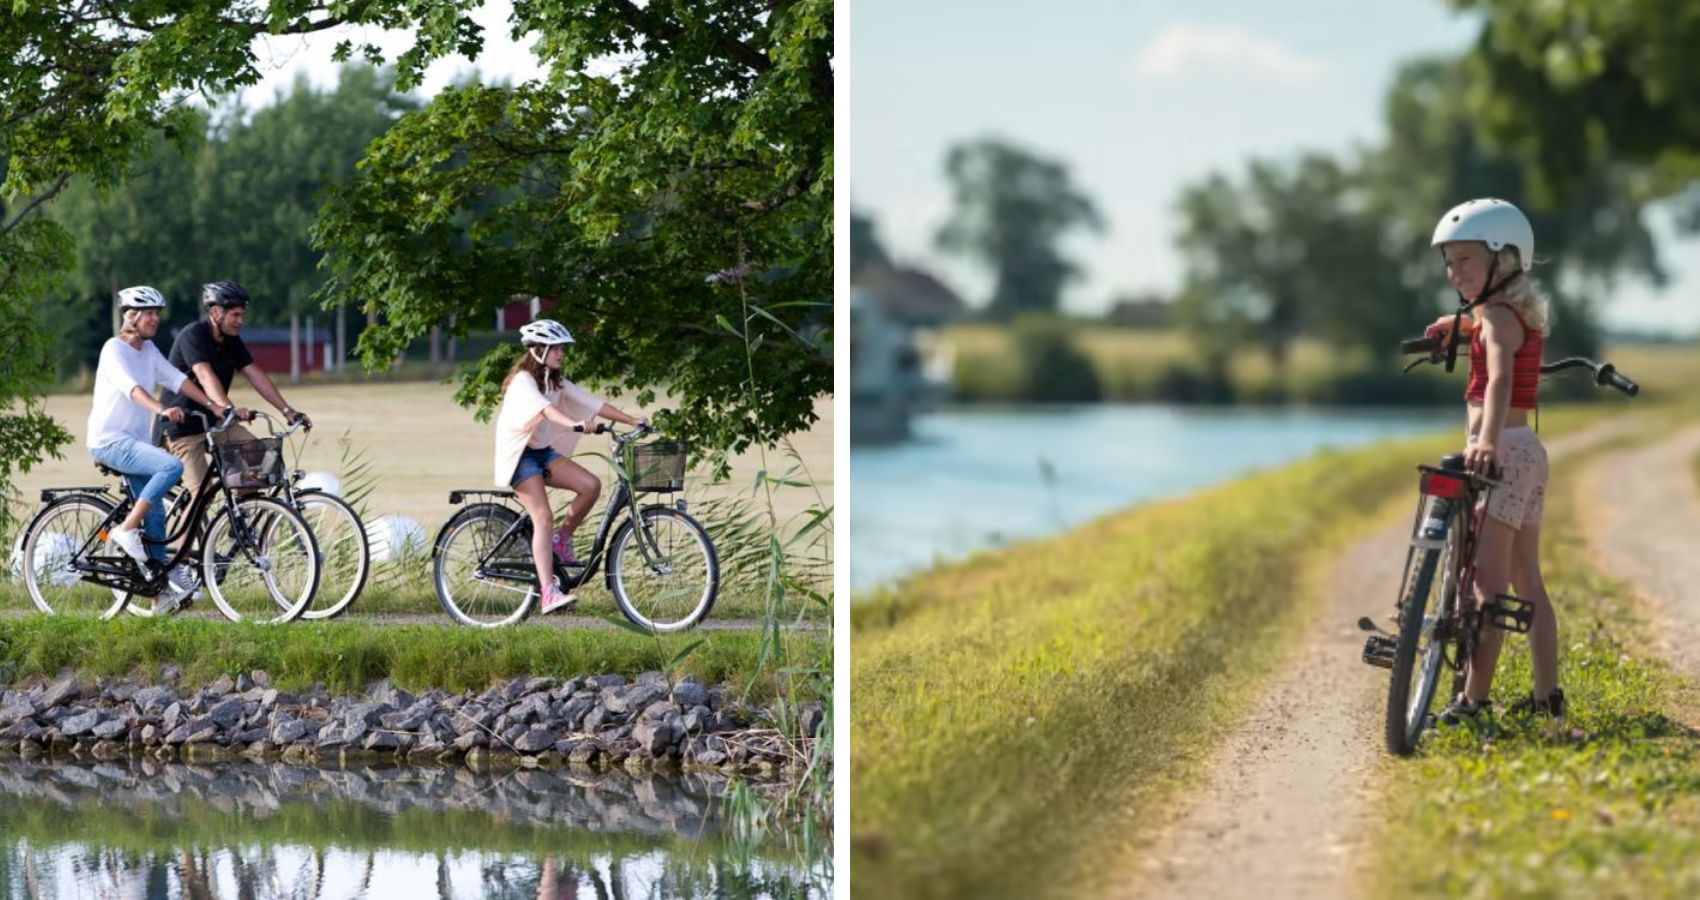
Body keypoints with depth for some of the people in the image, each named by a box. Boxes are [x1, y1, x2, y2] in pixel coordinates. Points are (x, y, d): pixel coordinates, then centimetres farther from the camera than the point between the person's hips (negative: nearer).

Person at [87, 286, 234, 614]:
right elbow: (130, 386, -30)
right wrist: (161, 410, -46)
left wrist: (215, 406, -7)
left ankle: (162, 592, 12)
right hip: (110, 440, -8)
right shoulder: (115, 349, -13)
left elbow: (177, 379, 5)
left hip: (134, 441, 8)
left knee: (155, 514, 6)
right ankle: (126, 529, -20)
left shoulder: (148, 350, 12)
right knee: (172, 467, -29)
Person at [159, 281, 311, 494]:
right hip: (184, 426, -7)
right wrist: (229, 409, -50)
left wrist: (287, 410, -8)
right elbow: (205, 376, -35)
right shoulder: (193, 336, -20)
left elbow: (256, 375, 2)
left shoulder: (232, 342, 5)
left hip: (214, 421, 7)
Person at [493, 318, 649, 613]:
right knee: (543, 516, -20)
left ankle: (561, 538, 7)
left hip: (543, 450, 8)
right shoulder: (523, 380, -16)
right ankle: (548, 593, -26)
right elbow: (543, 407, -36)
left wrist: (633, 421, -8)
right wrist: (574, 424, -54)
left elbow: (592, 403, 2)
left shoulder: (556, 382, 10)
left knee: (591, 485, -14)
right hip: (519, 454, -8)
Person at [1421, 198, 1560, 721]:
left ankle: (1474, 699, -19)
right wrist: (1463, 323, 46)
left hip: (1503, 453, -10)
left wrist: (1487, 440, -47)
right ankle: (1547, 695, 17)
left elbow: (1500, 378, -33)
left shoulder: (1498, 317, -12)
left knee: (1488, 582, -14)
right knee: (1527, 582, 14)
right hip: (1527, 452, 10)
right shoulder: (1521, 313, 16)